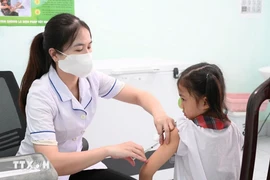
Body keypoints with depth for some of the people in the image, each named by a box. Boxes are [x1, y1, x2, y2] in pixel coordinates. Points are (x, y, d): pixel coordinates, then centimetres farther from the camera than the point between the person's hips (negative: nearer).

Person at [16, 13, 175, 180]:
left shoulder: (91, 78, -11)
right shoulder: (40, 95, -26)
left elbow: (139, 96, -3)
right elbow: (49, 163, -34)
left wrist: (159, 113, -25)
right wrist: (109, 150, -39)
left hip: (75, 163, 5)